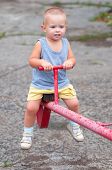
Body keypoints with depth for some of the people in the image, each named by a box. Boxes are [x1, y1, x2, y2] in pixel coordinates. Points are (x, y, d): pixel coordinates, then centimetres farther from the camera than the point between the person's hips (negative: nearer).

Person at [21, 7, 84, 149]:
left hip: (62, 82, 3)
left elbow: (72, 59, 0)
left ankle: (73, 125, 26)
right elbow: (31, 60, -15)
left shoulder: (65, 43, -2)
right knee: (31, 107, -13)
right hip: (40, 83, -3)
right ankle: (27, 133, 11)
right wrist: (42, 62, -35)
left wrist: (69, 62, -25)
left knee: (74, 103, -4)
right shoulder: (41, 43, -13)